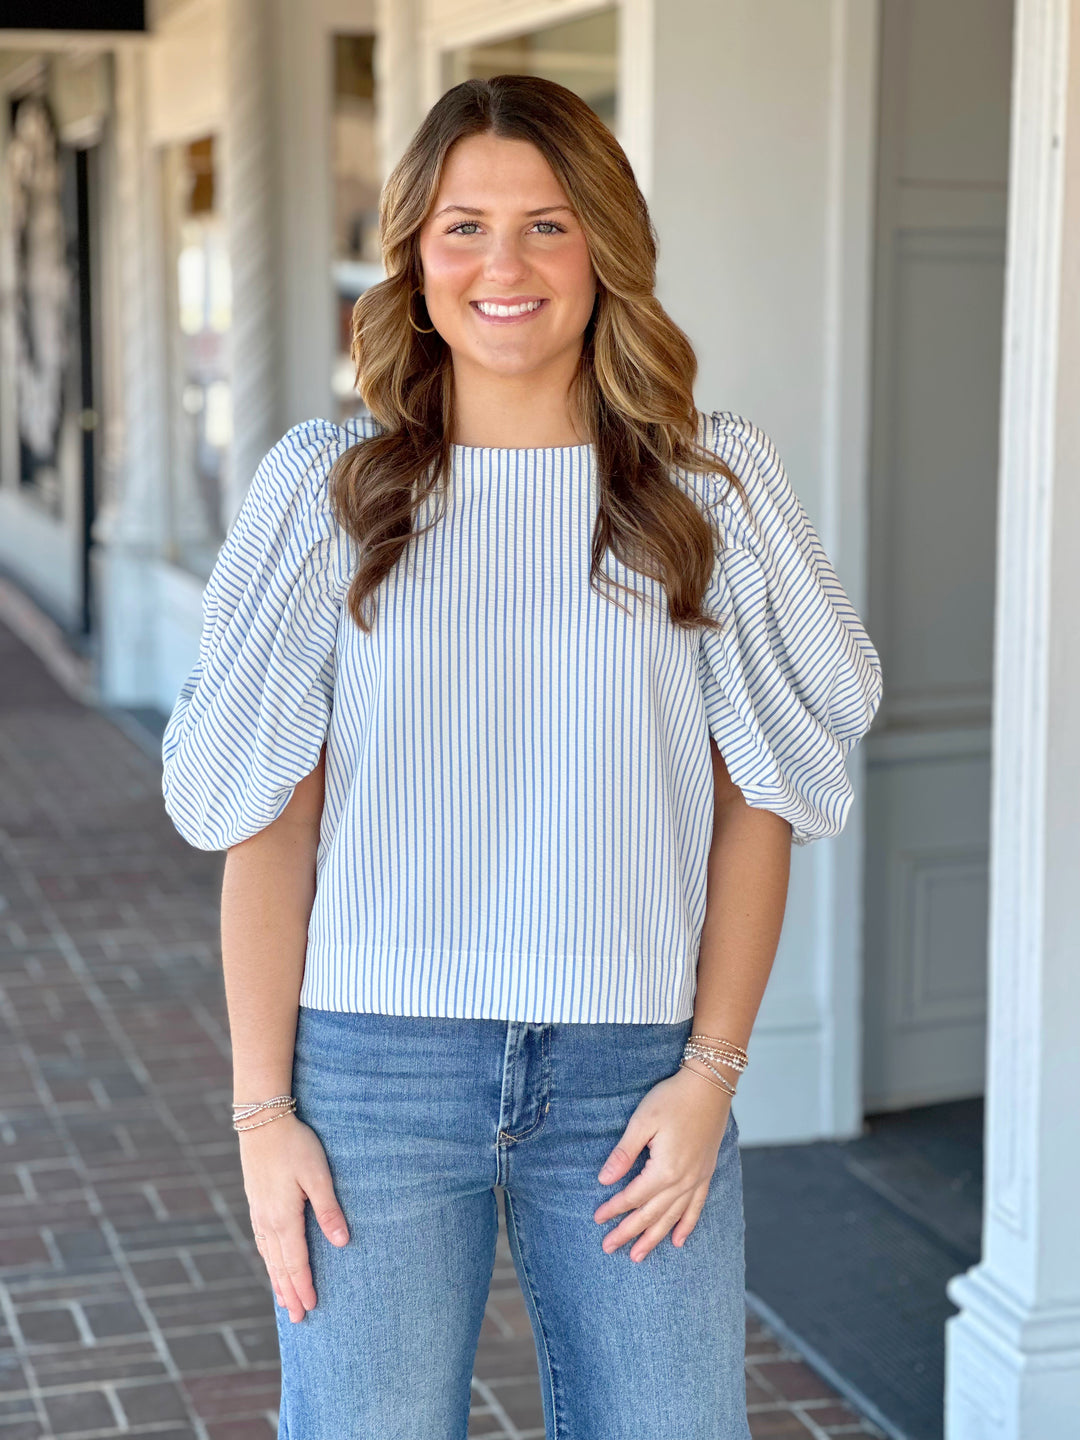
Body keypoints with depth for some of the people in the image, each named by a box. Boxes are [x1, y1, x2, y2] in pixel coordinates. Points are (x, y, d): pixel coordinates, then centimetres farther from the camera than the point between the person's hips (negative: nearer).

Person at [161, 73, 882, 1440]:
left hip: (632, 1072, 1)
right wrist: (262, 1107, -3)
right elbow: (268, 821, 1)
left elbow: (759, 800, 4)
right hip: (376, 1064, 0)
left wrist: (711, 1071, -3)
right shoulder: (329, 489, 2)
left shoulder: (712, 489, 3)